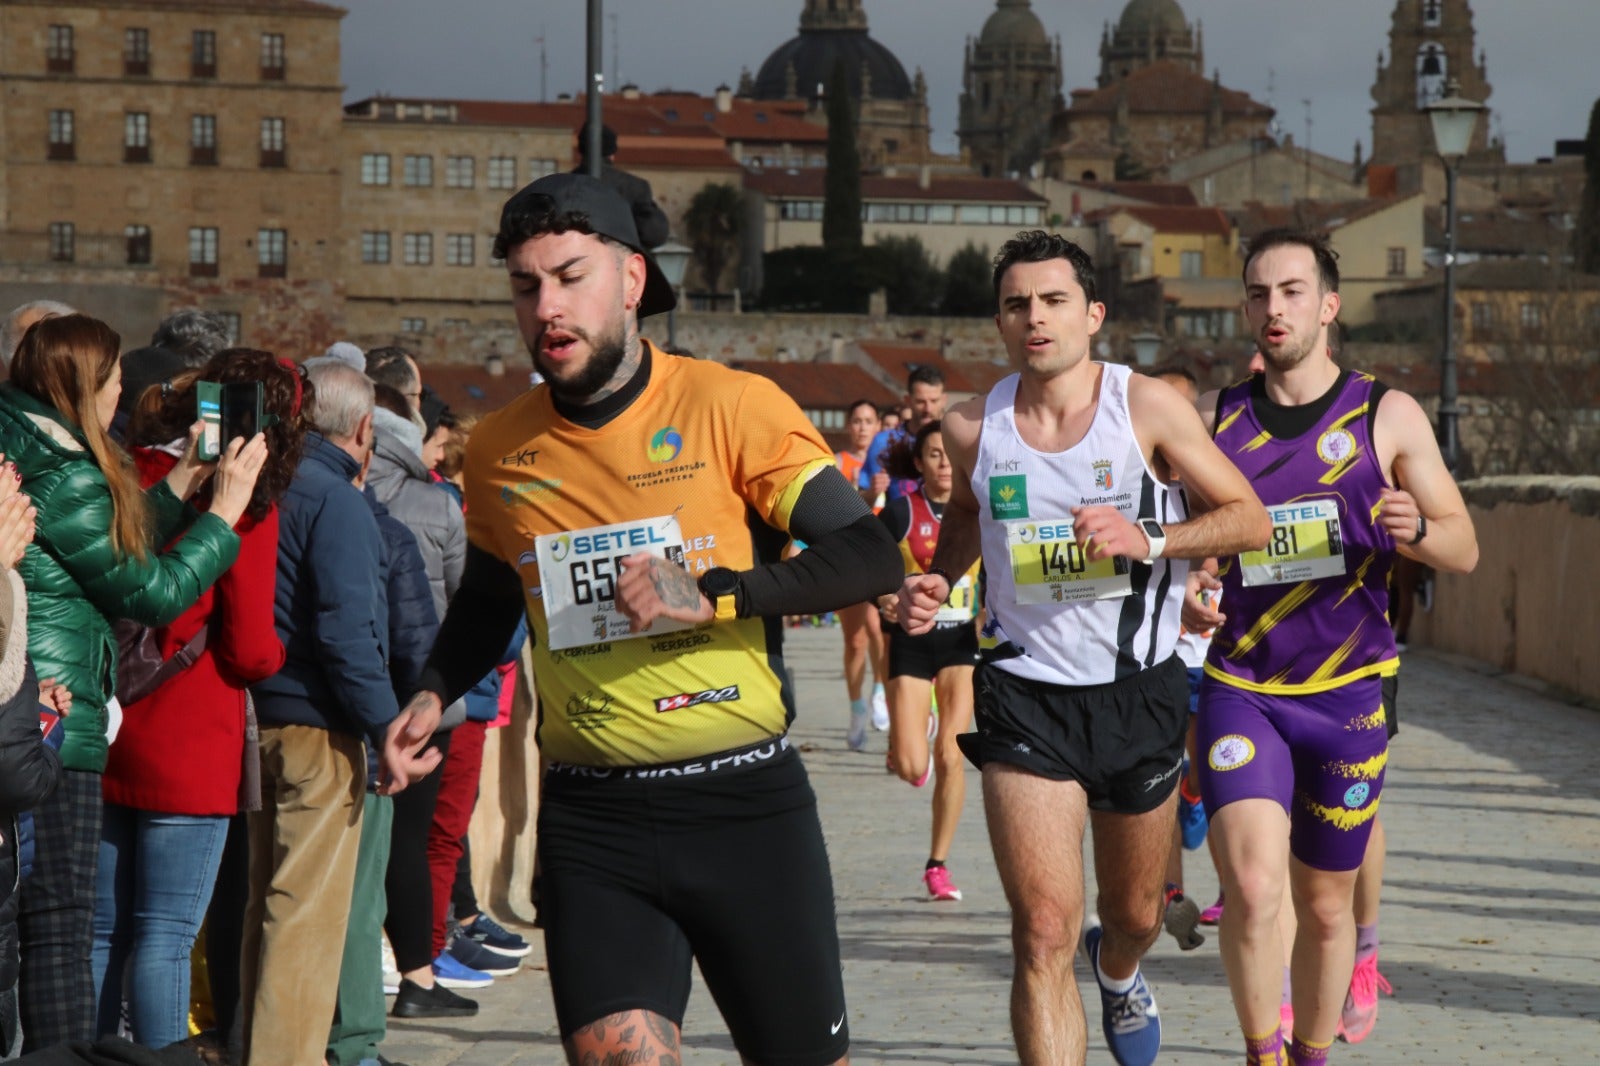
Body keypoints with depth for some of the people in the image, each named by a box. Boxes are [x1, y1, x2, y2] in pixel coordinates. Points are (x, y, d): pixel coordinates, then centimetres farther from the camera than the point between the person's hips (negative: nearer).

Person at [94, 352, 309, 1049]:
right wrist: (276, 653, 11)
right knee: (165, 938, -1)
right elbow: (250, 652, -8)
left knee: (100, 931, 12)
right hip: (190, 749, -5)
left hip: (100, 738, 5)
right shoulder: (248, 507, -10)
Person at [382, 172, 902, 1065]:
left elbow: (872, 558, -12)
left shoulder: (732, 407, -6)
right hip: (590, 821, 2)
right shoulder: (500, 450, 6)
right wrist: (435, 694, 8)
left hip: (747, 801, -2)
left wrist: (711, 593, -22)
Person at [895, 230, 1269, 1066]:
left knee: (1136, 916, 21)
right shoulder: (973, 428, -2)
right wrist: (935, 582, 2)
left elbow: (1251, 519, -5)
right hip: (1025, 693, 0)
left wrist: (1149, 541, -21)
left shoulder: (1148, 407, -9)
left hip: (1140, 692, 1)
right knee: (1043, 934, -15)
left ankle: (1118, 971, 58)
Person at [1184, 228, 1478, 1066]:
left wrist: (1416, 530, -22)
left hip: (1347, 697, 0)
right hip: (1240, 690, 0)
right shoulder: (1216, 421, 4)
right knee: (1253, 892, -19)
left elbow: (1464, 550, 1)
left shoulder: (1387, 417, 0)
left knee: (1324, 904, 10)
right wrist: (1185, 593, -9)